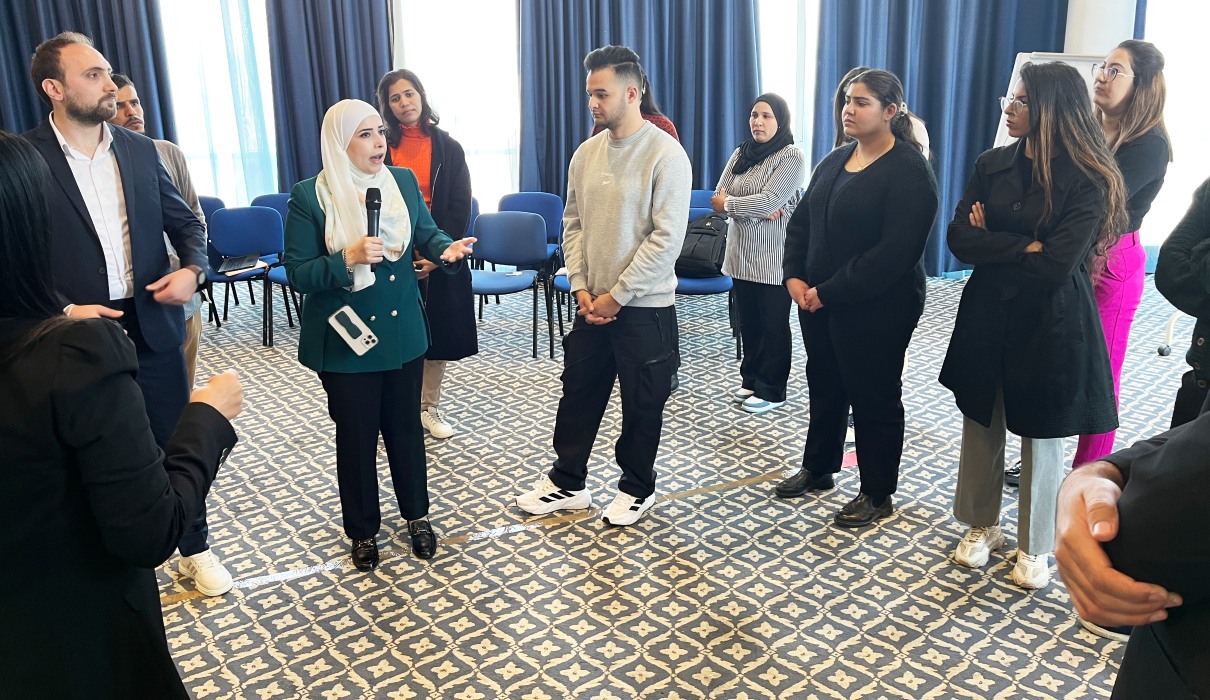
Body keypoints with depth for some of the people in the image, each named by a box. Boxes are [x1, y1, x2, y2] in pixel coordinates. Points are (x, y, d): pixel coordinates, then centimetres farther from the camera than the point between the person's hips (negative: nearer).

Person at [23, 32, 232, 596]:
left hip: (152, 325, 3)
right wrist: (62, 311, -19)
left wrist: (193, 269, -9)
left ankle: (194, 548, 31)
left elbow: (186, 222, 10)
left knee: (176, 443, 13)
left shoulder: (140, 149, 3)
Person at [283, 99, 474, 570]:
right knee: (357, 436, 11)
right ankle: (363, 531, 31)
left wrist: (446, 250, -19)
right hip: (344, 338, -3)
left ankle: (416, 515, 37)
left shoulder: (403, 181, -1)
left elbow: (426, 234, 3)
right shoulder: (309, 196, -12)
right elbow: (297, 273, -12)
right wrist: (349, 258, -28)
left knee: (405, 427, 17)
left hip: (403, 332, 3)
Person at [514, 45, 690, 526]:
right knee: (578, 394, 15)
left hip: (645, 307, -5)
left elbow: (666, 239, -17)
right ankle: (567, 482, 32)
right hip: (593, 303, 6)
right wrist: (581, 288, -2)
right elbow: (573, 224, 10)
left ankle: (637, 489, 29)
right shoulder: (586, 153, 5)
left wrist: (617, 295, -15)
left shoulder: (665, 154, -13)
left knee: (642, 405, 9)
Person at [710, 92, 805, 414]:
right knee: (748, 321, 14)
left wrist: (728, 203, -9)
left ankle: (771, 390, 14)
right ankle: (751, 380, 28)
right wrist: (757, 211, -16)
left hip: (774, 257, -6)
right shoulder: (741, 154, 9)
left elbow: (769, 201, -21)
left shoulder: (792, 156, -10)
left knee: (774, 324, 4)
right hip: (742, 253, 6)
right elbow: (720, 197, -1)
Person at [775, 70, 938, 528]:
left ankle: (877, 495, 22)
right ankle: (817, 469, 38)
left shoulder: (909, 171, -15)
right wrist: (794, 275, -4)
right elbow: (801, 220, 11)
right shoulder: (835, 161, 10)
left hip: (876, 309, -7)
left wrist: (831, 292, -22)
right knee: (824, 385, 19)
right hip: (817, 300, 8)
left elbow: (895, 251, -23)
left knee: (873, 397, 6)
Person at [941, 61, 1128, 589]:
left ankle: (1035, 547, 28)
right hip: (988, 314, 4)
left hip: (1050, 323, -4)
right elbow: (959, 240, -8)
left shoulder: (1087, 181, -13)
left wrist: (992, 243, -11)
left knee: (1040, 436, 9)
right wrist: (1024, 247, -17)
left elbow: (1055, 265, -21)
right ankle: (983, 526, 33)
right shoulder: (992, 165, 1)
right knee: (981, 424, 13)